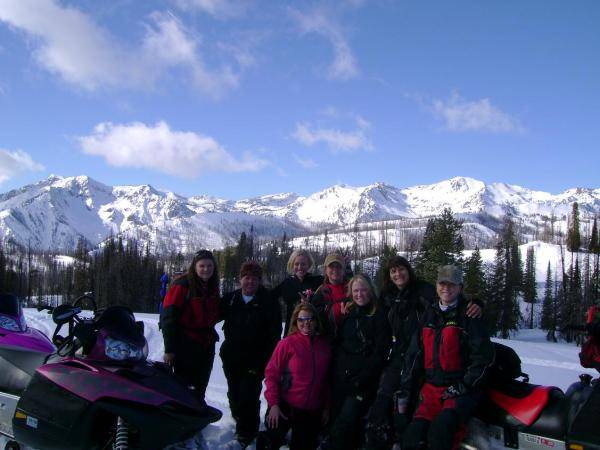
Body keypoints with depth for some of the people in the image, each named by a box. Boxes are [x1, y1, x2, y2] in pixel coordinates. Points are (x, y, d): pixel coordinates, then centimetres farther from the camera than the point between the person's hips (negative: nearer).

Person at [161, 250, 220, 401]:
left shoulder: (213, 288, 9)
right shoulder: (182, 285, -12)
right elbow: (168, 317, -14)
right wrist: (169, 349, -16)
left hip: (207, 345, 7)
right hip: (185, 346, -7)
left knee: (200, 389, 15)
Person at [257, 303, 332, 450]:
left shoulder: (325, 344, 1)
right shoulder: (288, 343, -11)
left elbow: (327, 379, 8)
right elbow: (271, 373, -10)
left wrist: (326, 406, 10)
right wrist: (273, 404, -16)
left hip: (313, 411, 4)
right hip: (286, 406, -4)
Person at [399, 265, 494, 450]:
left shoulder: (469, 316, 0)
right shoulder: (429, 315, 14)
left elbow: (484, 355, -4)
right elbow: (414, 355, 16)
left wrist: (464, 386, -9)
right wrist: (404, 390, 12)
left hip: (462, 390, -4)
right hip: (432, 386, 4)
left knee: (440, 429, -31)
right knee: (413, 435, -17)